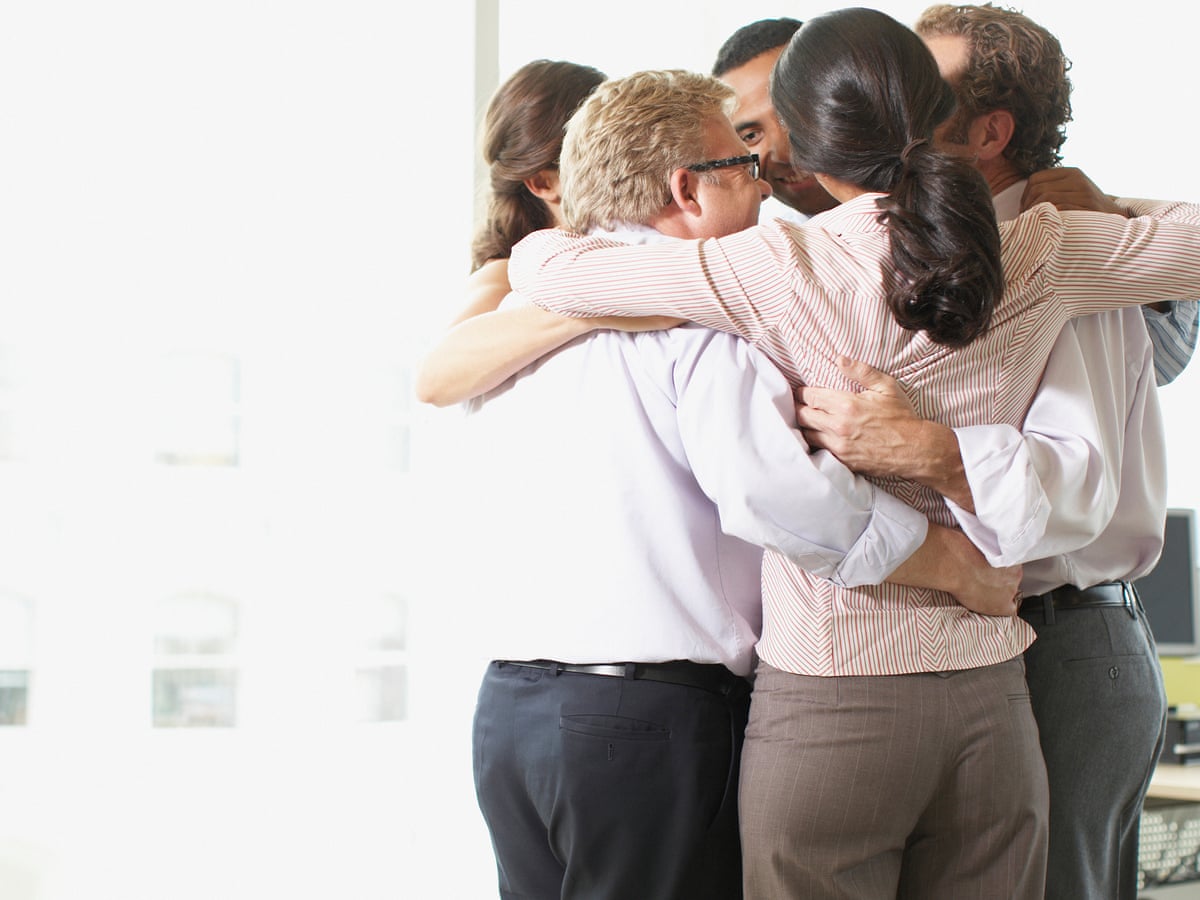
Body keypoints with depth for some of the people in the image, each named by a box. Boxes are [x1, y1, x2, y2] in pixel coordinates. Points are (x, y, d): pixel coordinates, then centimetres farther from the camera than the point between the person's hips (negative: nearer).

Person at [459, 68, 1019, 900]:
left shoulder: (518, 310, 14)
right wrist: (960, 563, -18)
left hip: (505, 706, 8)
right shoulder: (706, 309, -12)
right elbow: (768, 487, -25)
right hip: (654, 720, -7)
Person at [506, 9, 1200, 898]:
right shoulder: (1042, 258, -1)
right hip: (990, 706, 4)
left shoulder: (782, 271, -10)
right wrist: (1091, 205, 29)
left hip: (826, 704, -3)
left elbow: (543, 265, -4)